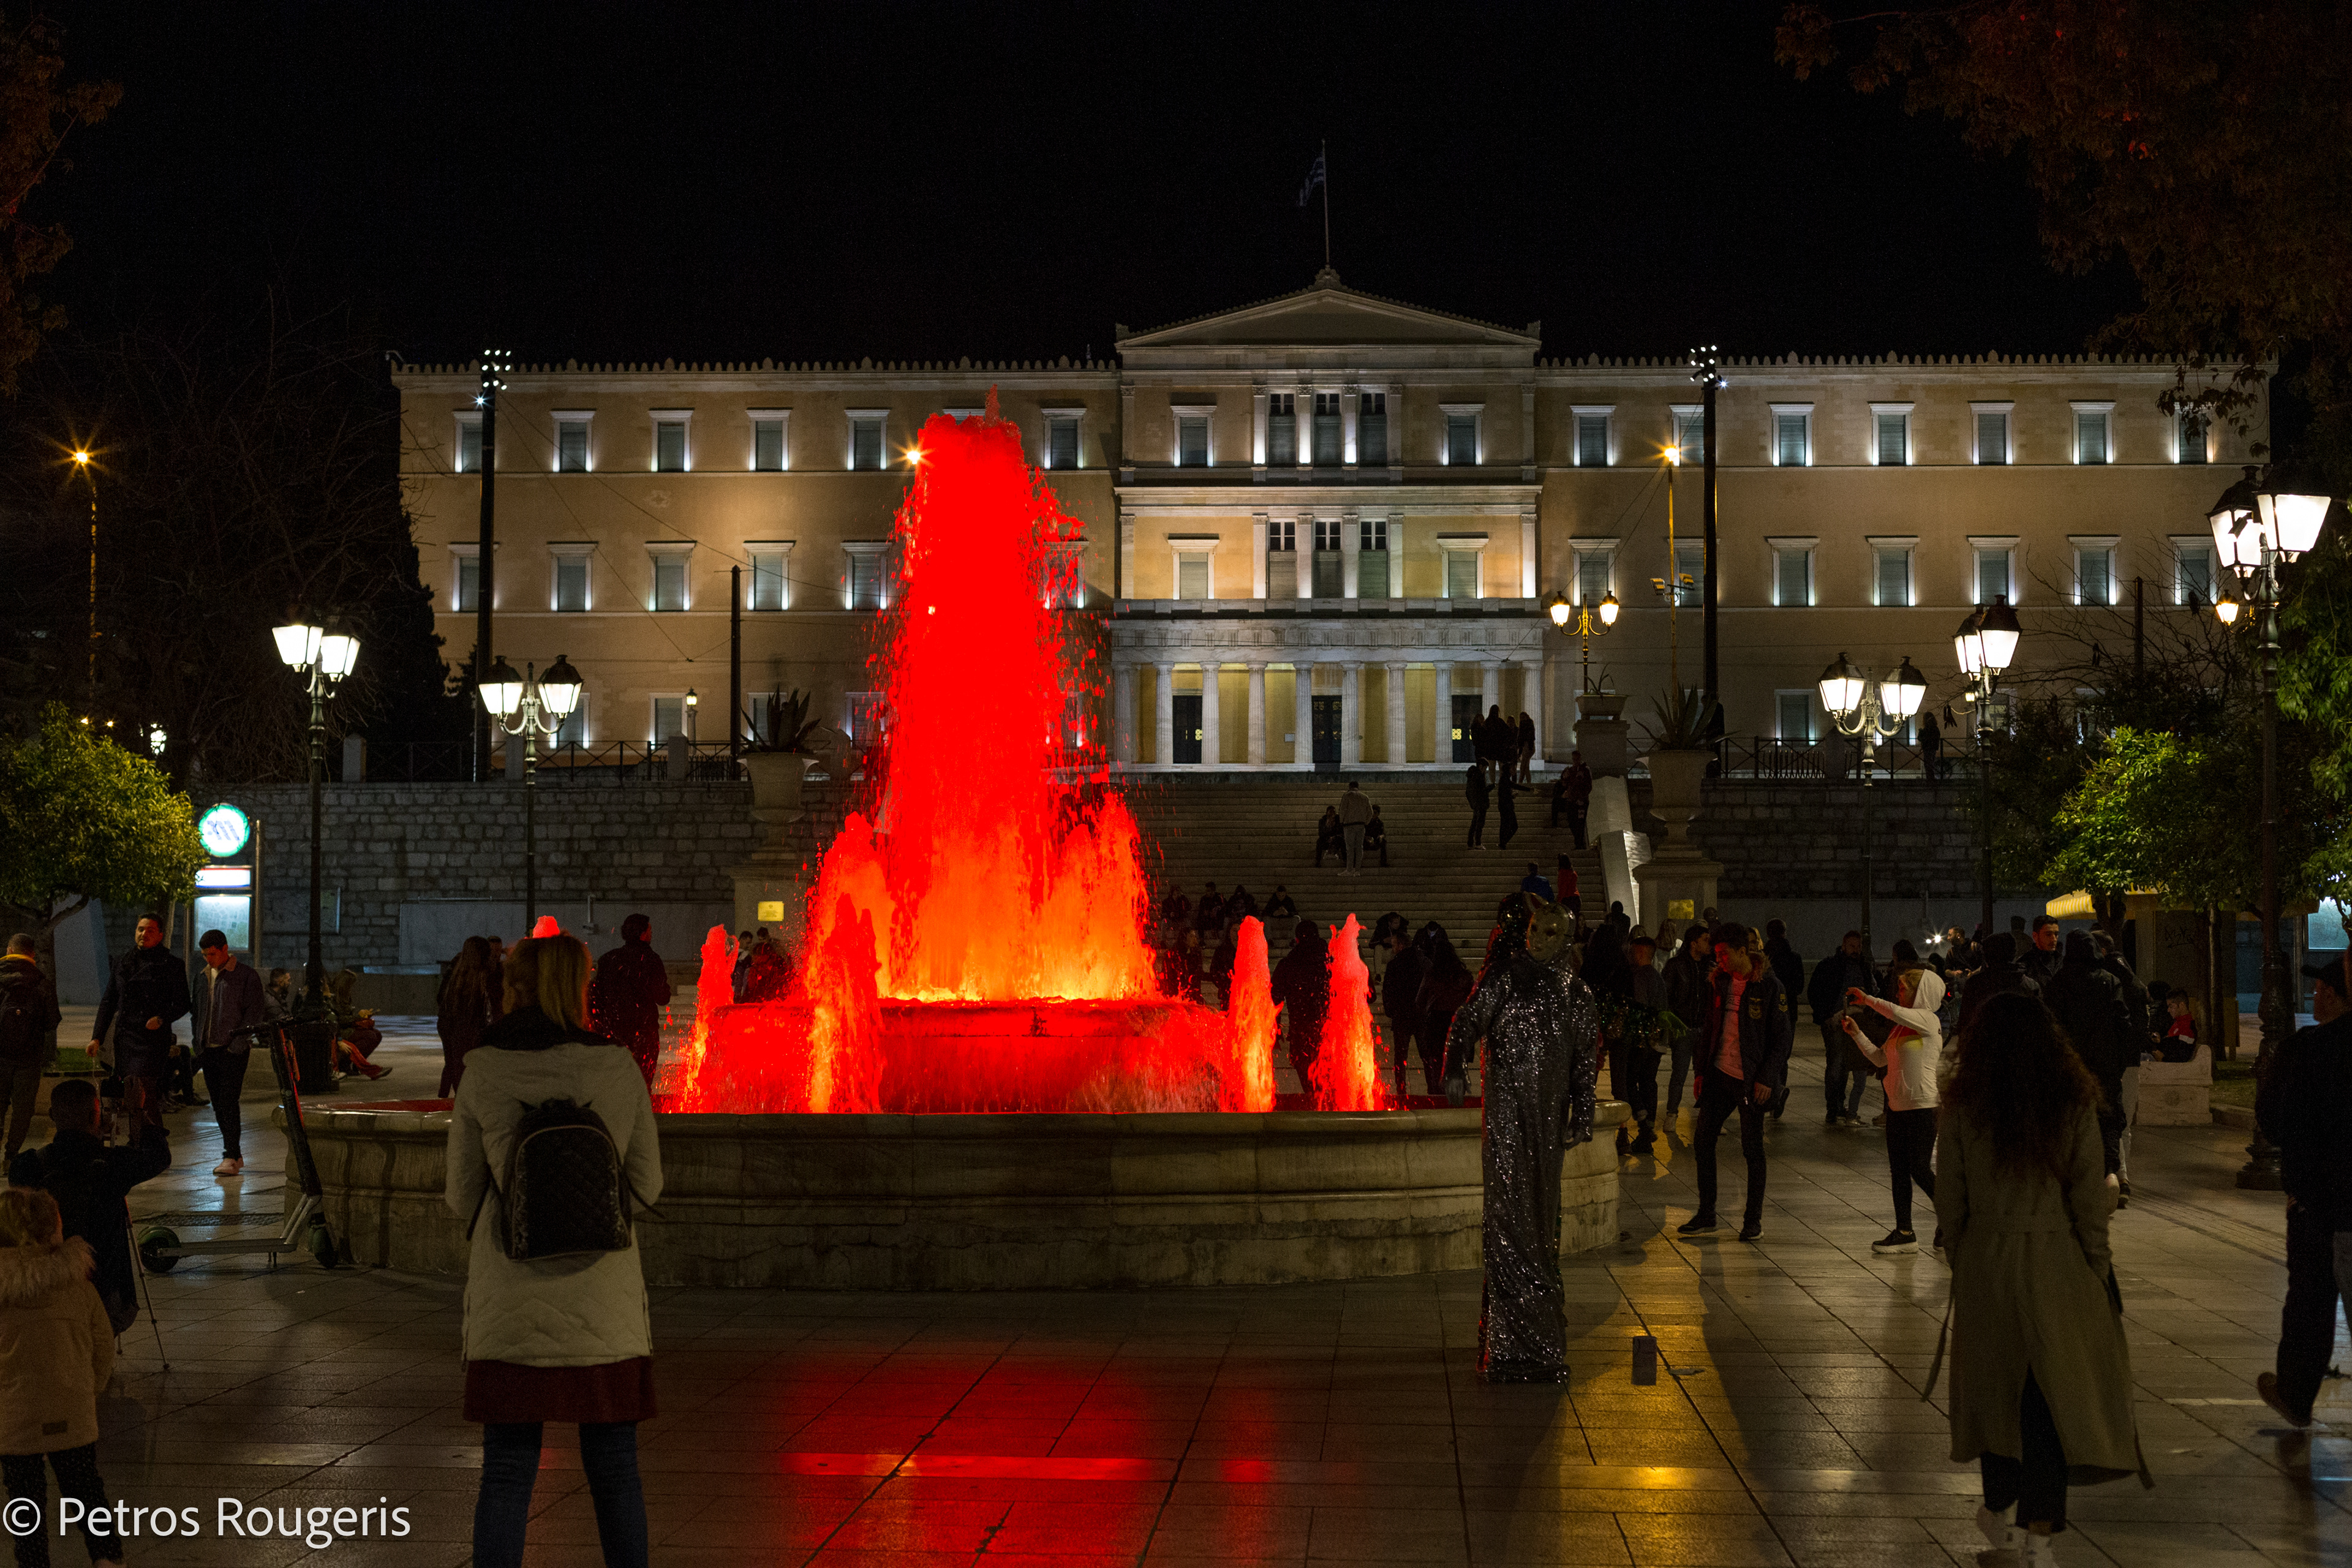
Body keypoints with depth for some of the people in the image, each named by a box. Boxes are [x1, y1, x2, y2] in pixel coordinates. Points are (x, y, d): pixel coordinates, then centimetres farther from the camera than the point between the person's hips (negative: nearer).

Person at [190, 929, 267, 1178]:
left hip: (233, 1051, -6)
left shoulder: (247, 977, -3)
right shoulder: (202, 978, 16)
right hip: (208, 1051, 6)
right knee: (218, 1104, 7)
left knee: (228, 1101, -14)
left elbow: (253, 1014, -7)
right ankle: (235, 1154, 15)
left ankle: (231, 1158, -16)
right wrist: (198, 1045, 10)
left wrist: (237, 1044, -15)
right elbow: (197, 1014, 23)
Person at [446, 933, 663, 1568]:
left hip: (510, 1301, 0)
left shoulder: (481, 1072, -3)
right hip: (604, 1301, 0)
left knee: (507, 1471, 6)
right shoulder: (619, 1069, -3)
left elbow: (463, 1196, 2)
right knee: (614, 1469, 10)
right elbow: (645, 1187, 5)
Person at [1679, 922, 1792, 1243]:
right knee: (1704, 1141, 5)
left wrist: (1766, 1079, -14)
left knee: (1752, 1149, 2)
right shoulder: (1721, 980, 8)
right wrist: (1702, 1070, 12)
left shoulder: (1769, 986, -10)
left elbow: (1782, 1036, -9)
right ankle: (1706, 1217, 14)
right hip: (1719, 1073, 6)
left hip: (1751, 1080, -6)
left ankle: (1754, 1219, 13)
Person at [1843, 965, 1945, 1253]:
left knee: (1920, 1170, -6)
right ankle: (1904, 1233, 14)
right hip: (1897, 1106, 8)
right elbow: (1880, 1059, 19)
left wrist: (1866, 999, -16)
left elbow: (1896, 1012, -28)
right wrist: (1856, 1033, 11)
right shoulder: (1901, 1027, 15)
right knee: (1899, 1170, 9)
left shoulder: (1929, 1021, -10)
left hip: (1923, 1107, -8)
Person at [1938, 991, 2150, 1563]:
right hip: (2055, 1261, -1)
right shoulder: (2074, 1102, -6)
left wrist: (1958, 1257, 11)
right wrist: (2097, 1266, 4)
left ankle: (1999, 1510, 30)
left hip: (1984, 1259, 1)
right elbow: (2089, 1193, -5)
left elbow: (1949, 1194, -1)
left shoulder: (1964, 1103, -6)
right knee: (2052, 1389, 4)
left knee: (1995, 1383, 16)